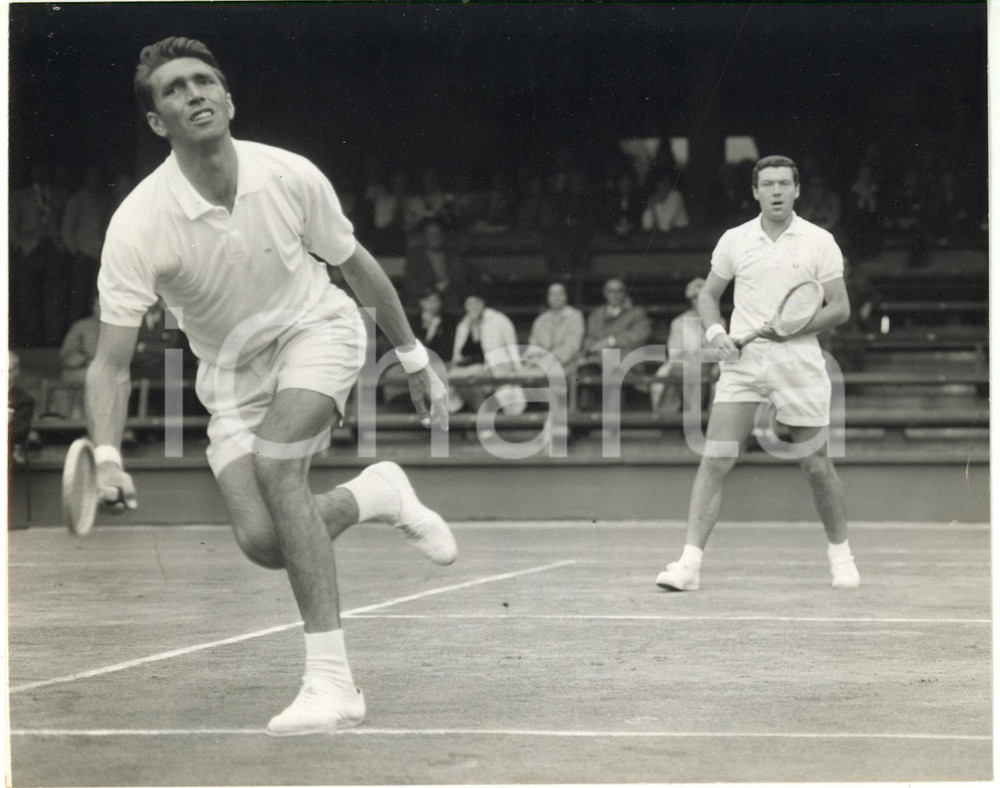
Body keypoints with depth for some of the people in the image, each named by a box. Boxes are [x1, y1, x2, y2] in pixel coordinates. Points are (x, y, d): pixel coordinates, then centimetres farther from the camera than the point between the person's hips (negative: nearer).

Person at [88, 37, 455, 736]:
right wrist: (107, 459, -40)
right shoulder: (138, 225, -25)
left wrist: (417, 362, 6)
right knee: (261, 540, -17)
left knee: (275, 463, -30)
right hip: (231, 369, 2)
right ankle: (374, 496, 16)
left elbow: (357, 265, -1)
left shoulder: (290, 177, -20)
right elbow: (111, 363, -23)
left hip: (315, 329, -2)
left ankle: (331, 681, -25)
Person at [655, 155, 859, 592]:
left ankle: (840, 553, 27)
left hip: (800, 363, -1)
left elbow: (840, 307, 1)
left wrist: (791, 329, -13)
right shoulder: (735, 240, 7)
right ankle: (689, 563, -10)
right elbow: (708, 294, 18)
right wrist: (715, 331, -3)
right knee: (715, 460, -9)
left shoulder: (819, 242, 1)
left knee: (816, 465, 6)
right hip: (742, 360, 1)